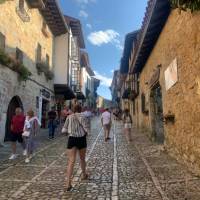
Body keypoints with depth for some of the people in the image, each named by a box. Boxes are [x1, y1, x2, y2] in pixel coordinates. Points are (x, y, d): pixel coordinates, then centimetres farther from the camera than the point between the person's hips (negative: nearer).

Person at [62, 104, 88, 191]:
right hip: (81, 139, 0)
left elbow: (63, 130, 2)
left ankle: (68, 183, -16)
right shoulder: (82, 116, -3)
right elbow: (85, 129, -12)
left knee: (71, 161, -4)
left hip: (72, 139, 1)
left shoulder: (69, 117, 3)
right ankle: (84, 175, 42)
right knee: (82, 159, 21)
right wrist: (85, 133, 9)